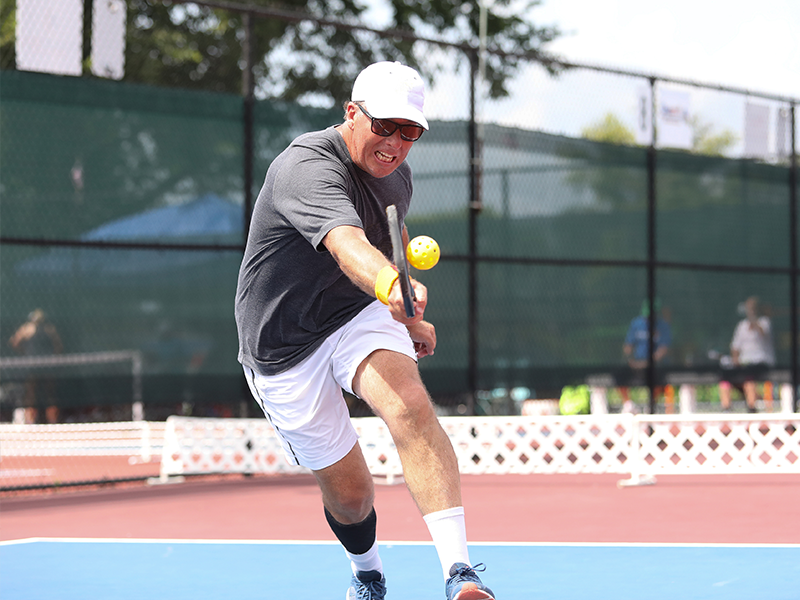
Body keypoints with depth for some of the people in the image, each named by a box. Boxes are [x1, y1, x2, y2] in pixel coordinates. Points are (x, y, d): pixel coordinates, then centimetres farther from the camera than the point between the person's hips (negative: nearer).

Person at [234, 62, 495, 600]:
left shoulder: (396, 174, 1)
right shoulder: (308, 168, -26)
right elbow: (347, 244, -47)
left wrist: (409, 297, 8)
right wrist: (390, 285, -66)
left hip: (360, 315, 4)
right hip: (286, 349, -4)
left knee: (410, 404, -29)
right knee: (350, 493, 3)